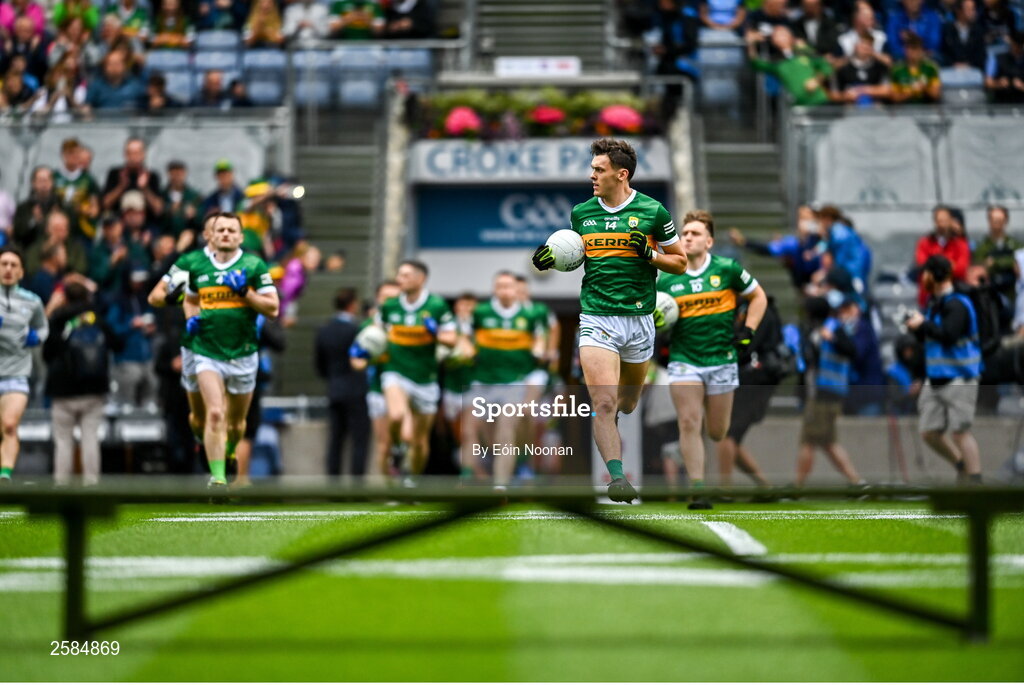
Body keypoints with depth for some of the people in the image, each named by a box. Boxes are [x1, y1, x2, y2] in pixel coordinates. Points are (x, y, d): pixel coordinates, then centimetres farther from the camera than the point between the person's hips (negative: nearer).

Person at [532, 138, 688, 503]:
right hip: (596, 319, 0)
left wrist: (650, 255, -12)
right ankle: (617, 476, -19)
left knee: (628, 404, 15)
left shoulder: (652, 211, -2)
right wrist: (553, 259, 2)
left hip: (639, 319, 0)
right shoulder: (580, 213, 6)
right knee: (603, 403, -18)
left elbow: (680, 262, 6)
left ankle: (608, 431, 48)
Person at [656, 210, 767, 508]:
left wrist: (747, 332, 2)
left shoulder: (727, 270, -2)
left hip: (722, 360, 0)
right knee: (689, 424, -13)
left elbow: (758, 297, 11)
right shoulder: (666, 279, 0)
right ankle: (698, 489, -9)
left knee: (718, 432, 6)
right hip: (683, 360, 0)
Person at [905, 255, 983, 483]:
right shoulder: (934, 303, 13)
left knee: (960, 432, -10)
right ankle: (962, 467, 26)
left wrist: (923, 323, -17)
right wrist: (916, 328, 0)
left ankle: (975, 481, -5)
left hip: (958, 379, -9)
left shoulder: (956, 304, -15)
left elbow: (948, 335, -27)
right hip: (936, 379, 9)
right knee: (929, 432, 10)